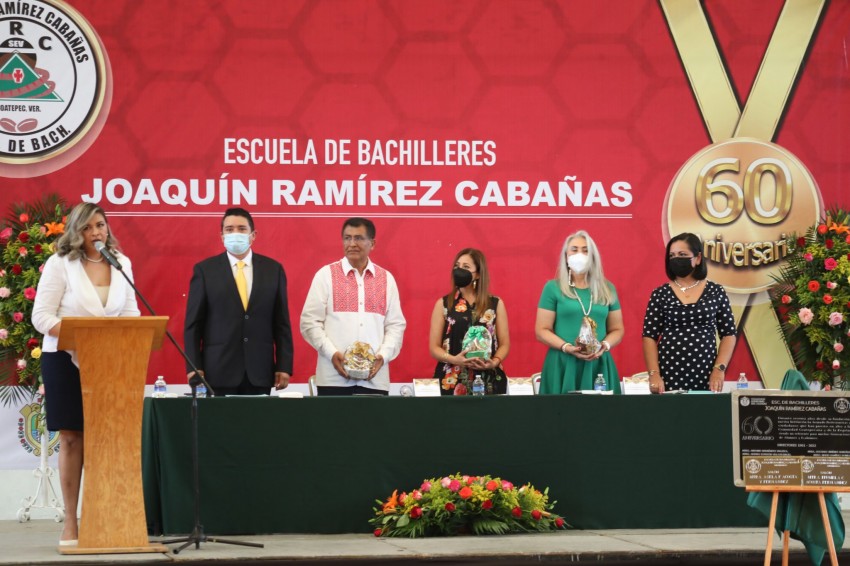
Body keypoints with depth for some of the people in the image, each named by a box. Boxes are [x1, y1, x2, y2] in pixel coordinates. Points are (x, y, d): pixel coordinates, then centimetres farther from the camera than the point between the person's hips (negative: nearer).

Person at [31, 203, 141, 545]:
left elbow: (131, 312, 9)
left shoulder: (122, 264, 7)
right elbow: (42, 316, -7)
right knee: (72, 438, 0)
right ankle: (70, 522, 5)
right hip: (66, 360, -3)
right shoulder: (60, 264, -3)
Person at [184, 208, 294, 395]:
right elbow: (193, 324, 3)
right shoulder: (204, 270, 4)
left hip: (259, 373, 2)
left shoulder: (273, 269, 9)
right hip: (219, 372, -1)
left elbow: (282, 323, 9)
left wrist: (284, 366, 3)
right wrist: (194, 367, -5)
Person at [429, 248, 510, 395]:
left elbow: (504, 344, 9)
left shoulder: (495, 304, 7)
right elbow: (434, 347, 5)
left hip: (488, 380, 0)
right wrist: (454, 359, -14)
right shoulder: (443, 304, 6)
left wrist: (494, 362, -10)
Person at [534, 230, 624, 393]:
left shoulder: (607, 289, 11)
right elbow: (542, 330, 0)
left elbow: (617, 329, 13)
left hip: (599, 364, 2)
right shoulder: (553, 288, 3)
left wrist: (605, 345, -8)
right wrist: (566, 347, -15)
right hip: (563, 364, -2)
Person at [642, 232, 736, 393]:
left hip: (706, 377, 0)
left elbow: (728, 335, 6)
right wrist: (654, 374, -9)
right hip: (668, 376, 0)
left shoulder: (715, 292, 4)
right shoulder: (660, 294, 4)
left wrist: (719, 370, -6)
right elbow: (649, 336, 2)